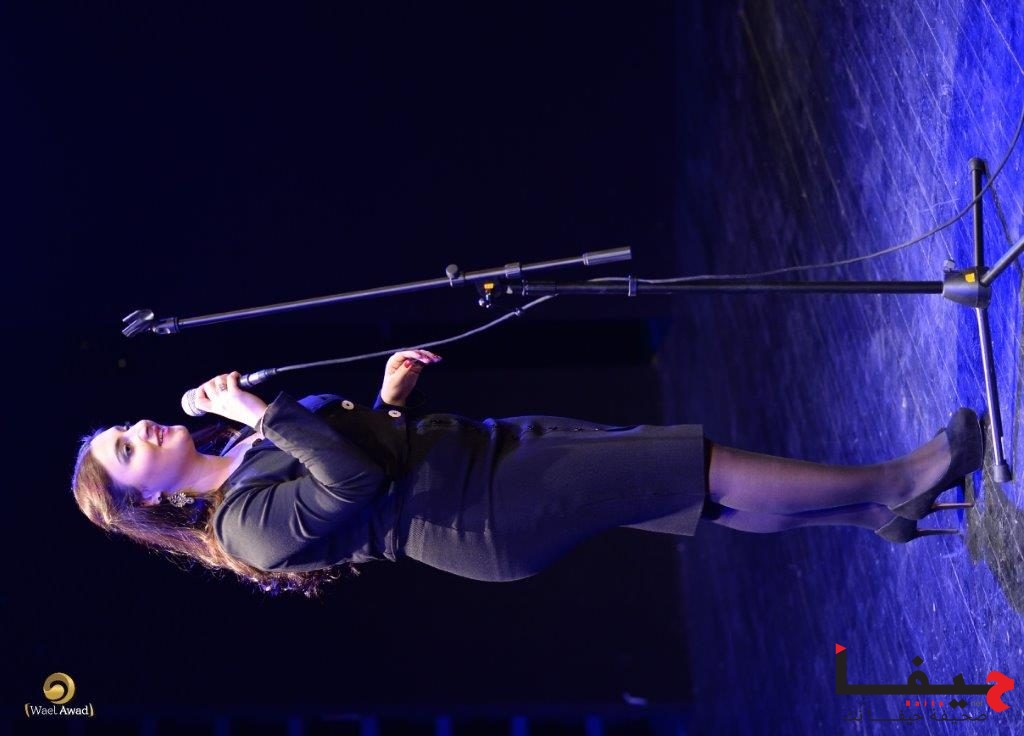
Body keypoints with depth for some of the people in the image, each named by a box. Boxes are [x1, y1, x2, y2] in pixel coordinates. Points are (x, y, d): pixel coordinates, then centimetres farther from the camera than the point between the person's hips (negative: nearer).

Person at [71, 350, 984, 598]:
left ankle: (880, 509, 13)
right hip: (487, 517, -8)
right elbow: (355, 481, -25)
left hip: (492, 447, 8)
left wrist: (389, 396, 6)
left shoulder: (250, 445, 13)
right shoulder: (250, 523, -13)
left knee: (708, 487, 4)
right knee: (707, 472, -10)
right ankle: (886, 484, 2)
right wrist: (269, 413, -23)